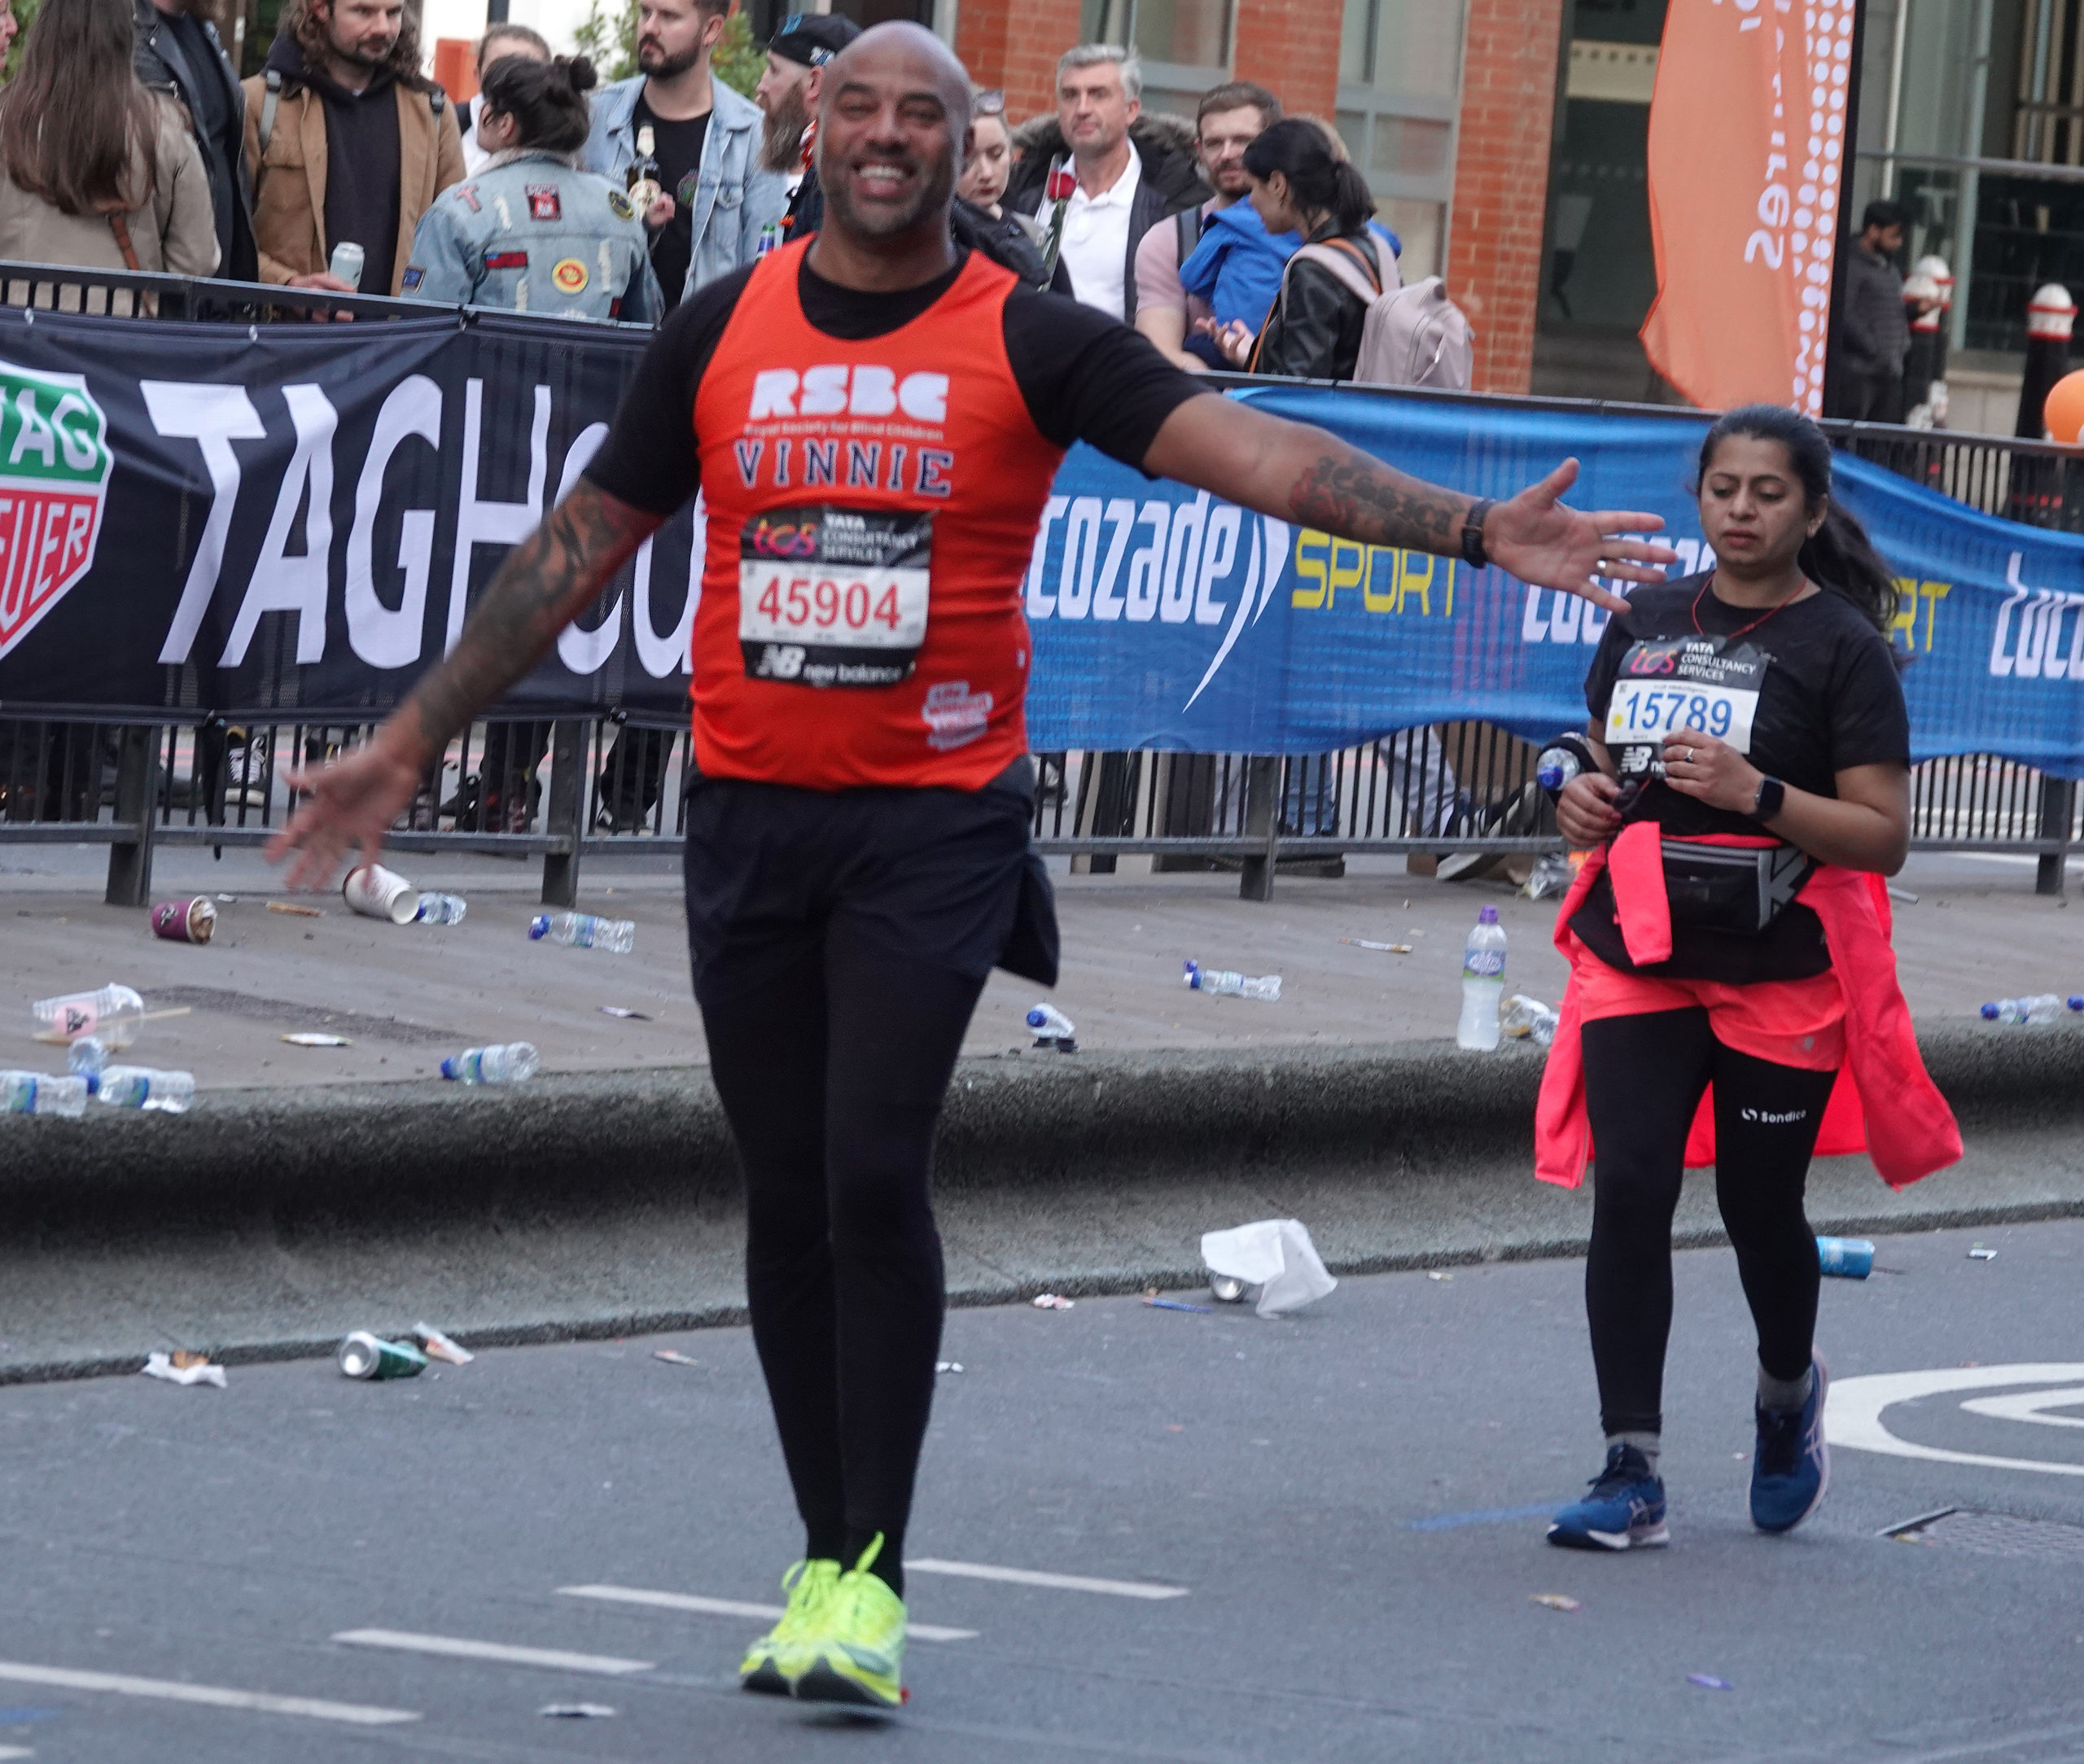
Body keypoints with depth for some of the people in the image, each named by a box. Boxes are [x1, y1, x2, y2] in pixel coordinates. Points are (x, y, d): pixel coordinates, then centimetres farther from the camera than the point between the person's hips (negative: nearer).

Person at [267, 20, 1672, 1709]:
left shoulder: (1028, 339, -2)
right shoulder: (722, 333, 6)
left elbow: (1246, 447, -11)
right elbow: (581, 544, 12)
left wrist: (1473, 527, -23)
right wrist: (410, 741, 12)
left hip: (938, 819, -3)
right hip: (749, 812, 3)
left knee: (875, 1177, -13)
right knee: (788, 1199, 7)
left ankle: (867, 1578, -8)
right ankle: (826, 1557, 16)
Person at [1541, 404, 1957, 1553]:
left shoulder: (1842, 646, -6)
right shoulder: (1647, 622, 8)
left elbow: (1884, 837, -11)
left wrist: (1758, 792, -25)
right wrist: (1586, 802, -1)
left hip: (1782, 979, -3)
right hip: (1639, 959, 3)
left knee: (1759, 1205, 8)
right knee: (1630, 1189, -9)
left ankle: (1788, 1393, 40)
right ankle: (1631, 1478, -8)